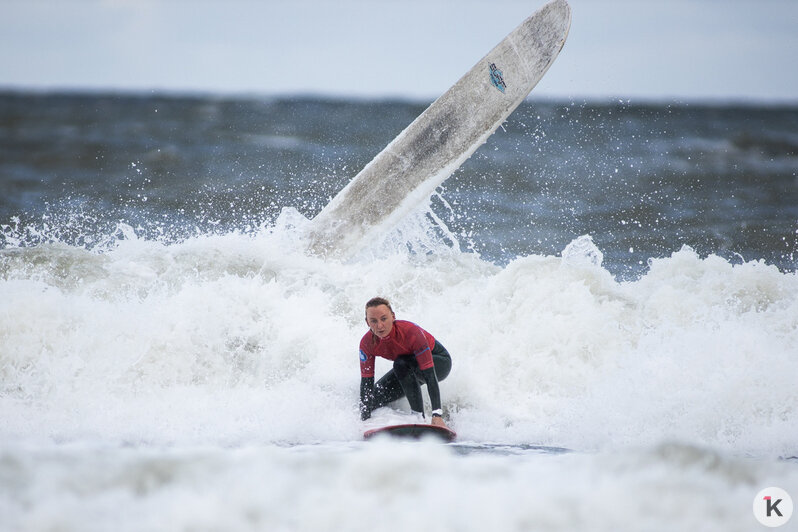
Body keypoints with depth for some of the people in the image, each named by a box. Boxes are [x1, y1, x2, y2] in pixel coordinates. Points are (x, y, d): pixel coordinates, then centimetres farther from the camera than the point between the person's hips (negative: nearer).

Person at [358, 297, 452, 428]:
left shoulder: (411, 332, -37)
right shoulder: (367, 343, -23)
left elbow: (430, 376, -40)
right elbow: (366, 383, -19)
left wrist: (437, 415, -48)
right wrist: (364, 422, -27)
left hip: (439, 362, -6)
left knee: (401, 364, -36)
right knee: (373, 399, -8)